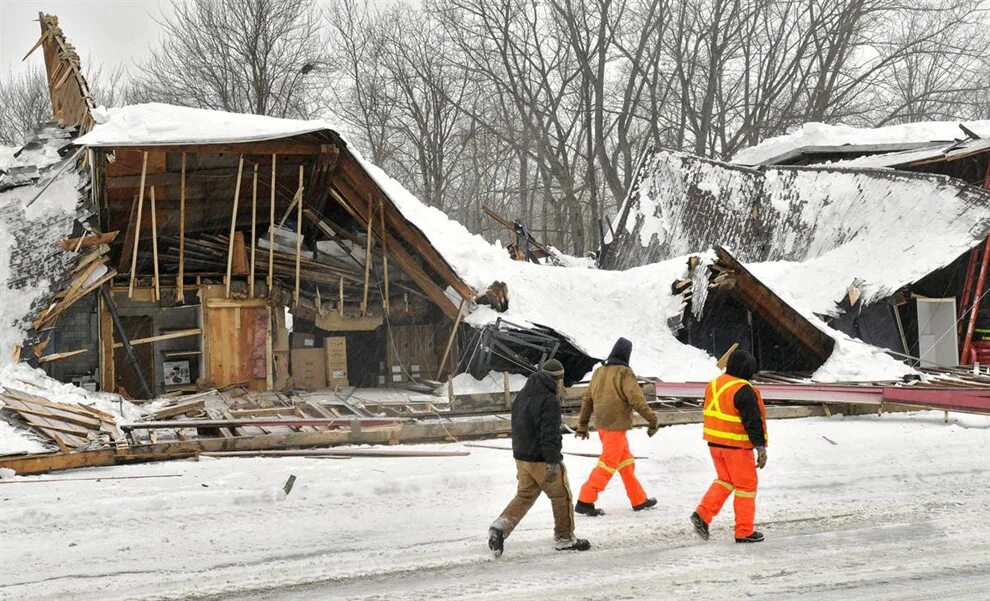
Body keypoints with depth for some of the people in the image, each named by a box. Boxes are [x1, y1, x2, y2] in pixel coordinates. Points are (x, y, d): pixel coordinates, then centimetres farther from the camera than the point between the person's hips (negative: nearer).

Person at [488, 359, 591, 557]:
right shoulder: (549, 401, -17)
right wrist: (553, 462, -23)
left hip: (521, 457, 8)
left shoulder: (522, 395, 12)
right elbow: (550, 435, -23)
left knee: (524, 496, 14)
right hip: (542, 460, -8)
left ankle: (501, 526, -6)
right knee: (561, 496, 7)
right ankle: (564, 538, 14)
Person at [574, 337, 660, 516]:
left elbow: (587, 399, 14)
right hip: (616, 426, -8)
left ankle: (639, 500, 23)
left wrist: (582, 424, 22)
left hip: (602, 426, 8)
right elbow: (636, 399, -18)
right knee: (608, 464, -4)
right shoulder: (624, 373, -13)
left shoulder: (599, 372, 9)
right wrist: (652, 420, -10)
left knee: (626, 462, 16)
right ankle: (585, 501, -7)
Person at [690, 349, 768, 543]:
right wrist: (761, 448, -16)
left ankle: (703, 514, 4)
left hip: (714, 443, 8)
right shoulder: (743, 390, -18)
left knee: (725, 480, 21)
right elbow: (753, 421, -19)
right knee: (746, 485, 5)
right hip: (736, 446, -7)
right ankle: (744, 531, 8)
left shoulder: (714, 384, 8)